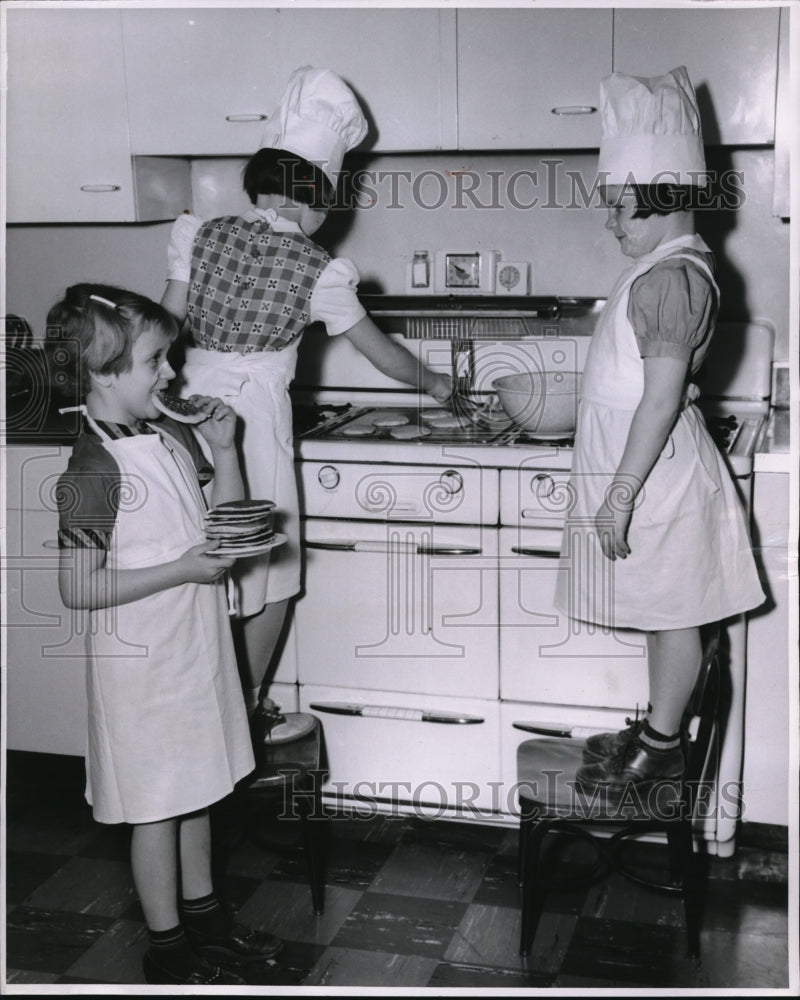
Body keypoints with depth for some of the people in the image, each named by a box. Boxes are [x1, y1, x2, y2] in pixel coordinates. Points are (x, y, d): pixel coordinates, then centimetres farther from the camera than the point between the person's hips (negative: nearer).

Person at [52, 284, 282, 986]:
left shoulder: (171, 434, 3)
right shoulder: (93, 471, -21)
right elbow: (78, 588, -22)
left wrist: (223, 447, -2)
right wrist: (182, 569, -24)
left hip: (195, 646, 8)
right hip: (142, 662, -8)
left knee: (197, 788, 21)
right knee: (157, 804, 7)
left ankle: (203, 913, 39)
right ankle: (167, 947, 24)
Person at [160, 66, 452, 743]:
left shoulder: (204, 236, 3)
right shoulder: (313, 268, -6)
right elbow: (382, 353, 4)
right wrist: (434, 384, 20)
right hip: (255, 411, -5)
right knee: (268, 571, 11)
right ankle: (248, 713, 21)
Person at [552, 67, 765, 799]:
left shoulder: (669, 278, -20)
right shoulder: (673, 267, 12)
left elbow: (662, 396, -24)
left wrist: (620, 495, -23)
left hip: (655, 472, -10)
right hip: (653, 469, 10)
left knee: (671, 614, 3)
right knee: (663, 614, 17)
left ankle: (662, 748, 15)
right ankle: (659, 729, 29)